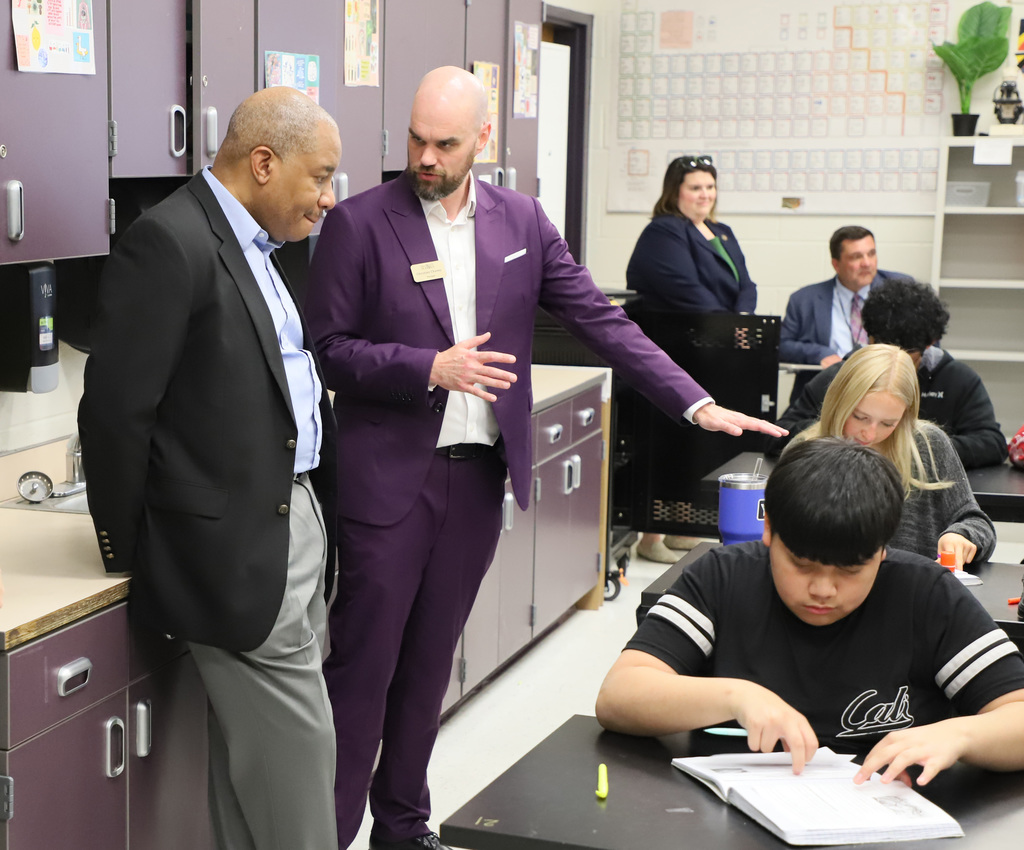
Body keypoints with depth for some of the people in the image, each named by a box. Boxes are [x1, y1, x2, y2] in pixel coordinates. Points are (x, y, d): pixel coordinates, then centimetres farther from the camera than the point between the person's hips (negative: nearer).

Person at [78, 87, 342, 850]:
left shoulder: (259, 246, 15)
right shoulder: (170, 242, -15)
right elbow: (117, 408, -16)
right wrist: (128, 550, -8)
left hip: (297, 521, 9)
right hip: (238, 547, -9)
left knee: (254, 745, 15)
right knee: (294, 746, -3)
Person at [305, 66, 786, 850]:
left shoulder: (521, 221, 5)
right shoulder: (360, 224, -6)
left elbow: (600, 320, 4)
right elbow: (327, 348, -7)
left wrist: (697, 404, -3)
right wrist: (430, 369, -19)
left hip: (478, 474, 4)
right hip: (387, 476, -4)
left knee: (430, 662, 13)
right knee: (364, 665, -1)